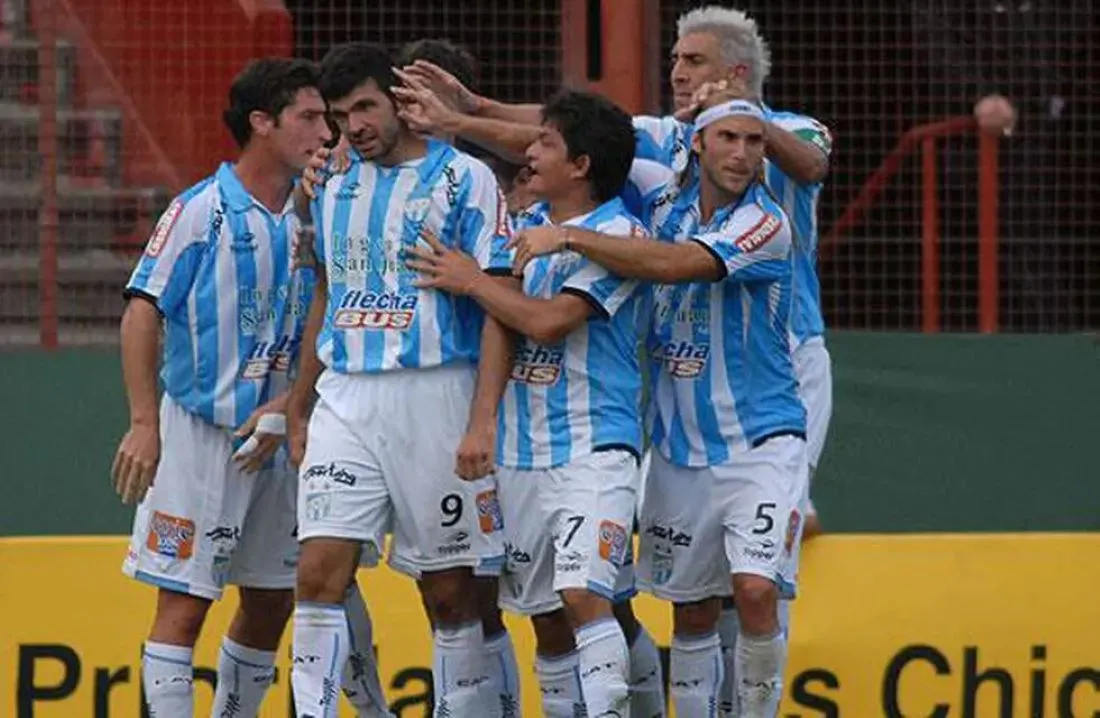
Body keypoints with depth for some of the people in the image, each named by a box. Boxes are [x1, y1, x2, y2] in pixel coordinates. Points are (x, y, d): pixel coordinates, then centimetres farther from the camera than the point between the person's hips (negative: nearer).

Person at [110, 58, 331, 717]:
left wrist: (285, 406, -5)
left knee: (272, 602, 11)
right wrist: (144, 425, -15)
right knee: (184, 603, -7)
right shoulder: (201, 211, -9)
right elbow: (143, 313, -10)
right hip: (199, 432, -6)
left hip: (276, 434, 6)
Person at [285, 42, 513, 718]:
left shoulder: (465, 179, -4)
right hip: (345, 400, 5)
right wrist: (298, 412, 22)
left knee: (449, 591, 2)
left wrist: (483, 421, -16)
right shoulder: (336, 189, 14)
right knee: (320, 572, -8)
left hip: (432, 398, -4)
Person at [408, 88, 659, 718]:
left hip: (592, 448, -7)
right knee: (544, 614, 9)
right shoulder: (528, 223, 12)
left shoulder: (619, 235, -10)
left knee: (583, 593, -20)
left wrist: (470, 281, -10)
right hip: (521, 451, 7)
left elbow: (547, 320, -20)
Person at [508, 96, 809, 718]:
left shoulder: (766, 224, -14)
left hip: (760, 442, -5)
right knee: (692, 614, 10)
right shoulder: (664, 205, 4)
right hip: (680, 449, 5)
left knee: (756, 590, -19)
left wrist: (569, 237, -26)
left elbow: (677, 265, -28)